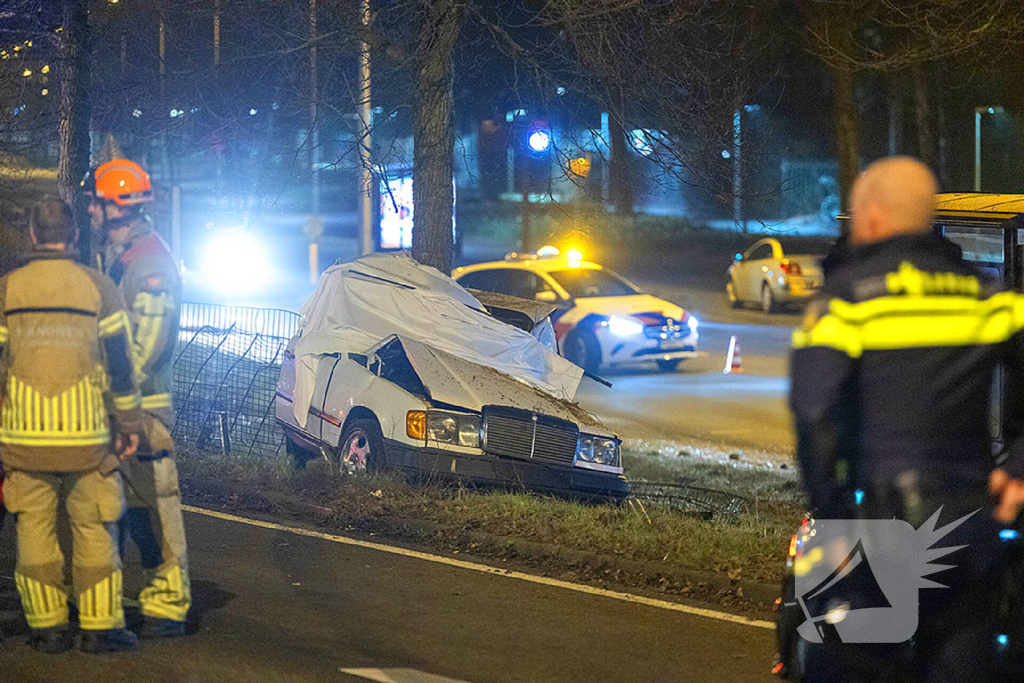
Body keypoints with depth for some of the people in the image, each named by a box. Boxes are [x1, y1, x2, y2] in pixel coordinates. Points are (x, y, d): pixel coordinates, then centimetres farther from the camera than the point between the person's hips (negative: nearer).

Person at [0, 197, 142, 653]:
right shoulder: (99, 289, -1)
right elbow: (120, 362, 0)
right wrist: (129, 423, 8)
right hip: (86, 434, -1)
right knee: (94, 530, 6)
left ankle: (47, 627, 11)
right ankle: (100, 627, 6)